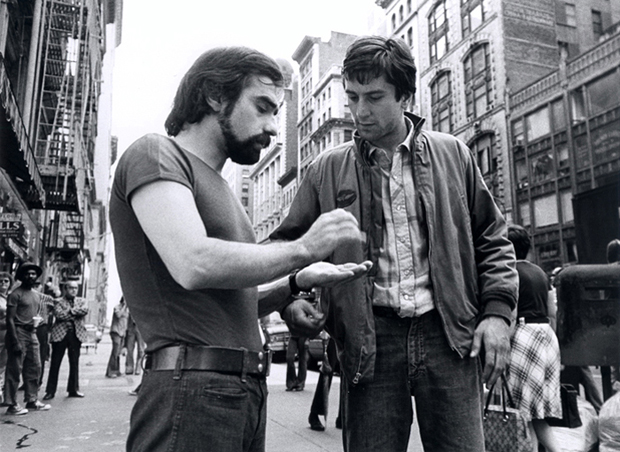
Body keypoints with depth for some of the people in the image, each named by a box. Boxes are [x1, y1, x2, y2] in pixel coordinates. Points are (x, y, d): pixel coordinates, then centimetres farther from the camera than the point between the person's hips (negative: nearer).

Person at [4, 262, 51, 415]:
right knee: (15, 370, -4)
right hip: (19, 333, -8)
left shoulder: (36, 295, 15)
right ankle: (12, 404, 3)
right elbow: (10, 319, -13)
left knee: (34, 368, 11)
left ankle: (32, 400, 21)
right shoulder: (16, 294, -9)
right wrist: (15, 342, -18)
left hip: (32, 333, 8)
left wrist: (37, 319, 6)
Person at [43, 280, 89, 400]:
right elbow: (59, 314, -12)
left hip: (76, 334, 2)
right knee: (55, 363, 2)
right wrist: (76, 312, -8)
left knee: (74, 363, 7)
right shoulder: (58, 301, 6)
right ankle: (50, 391, 9)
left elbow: (84, 310, -7)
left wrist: (70, 311, -11)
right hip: (60, 334, -2)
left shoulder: (82, 301, 15)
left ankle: (73, 389, 17)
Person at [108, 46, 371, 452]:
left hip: (248, 389, 9)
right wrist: (304, 248, -13)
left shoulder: (220, 188, 20)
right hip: (191, 389, -9)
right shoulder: (155, 154, -6)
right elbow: (194, 265, -23)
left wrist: (299, 282, 4)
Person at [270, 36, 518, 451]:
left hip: (449, 332, 1)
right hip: (371, 339, 0)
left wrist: (498, 310, 0)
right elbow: (290, 245, 8)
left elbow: (492, 239, 12)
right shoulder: (327, 171, 6)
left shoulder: (453, 155, 7)